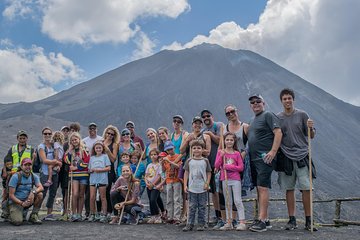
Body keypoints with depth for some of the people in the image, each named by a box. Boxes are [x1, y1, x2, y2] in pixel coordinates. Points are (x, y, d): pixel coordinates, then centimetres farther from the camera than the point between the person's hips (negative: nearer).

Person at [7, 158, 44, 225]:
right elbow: (11, 195, -15)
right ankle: (15, 215, 11)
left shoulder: (34, 177, 0)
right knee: (18, 222, -25)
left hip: (27, 200, 4)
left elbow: (41, 188, -13)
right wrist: (22, 203, -26)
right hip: (15, 202, -4)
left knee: (40, 194, -21)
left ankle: (33, 216, -7)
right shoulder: (16, 176, -14)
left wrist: (33, 192, -34)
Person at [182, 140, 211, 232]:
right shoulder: (189, 161, 4)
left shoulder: (205, 161, 3)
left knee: (202, 207, 6)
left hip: (202, 189, 0)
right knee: (192, 207, 3)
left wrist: (207, 184, -6)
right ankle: (190, 224, 8)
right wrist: (185, 185, 1)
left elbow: (209, 173, 5)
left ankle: (201, 224, 14)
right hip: (192, 188, 0)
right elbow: (186, 173, 6)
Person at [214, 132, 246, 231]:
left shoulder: (237, 153, 1)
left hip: (235, 179, -2)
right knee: (228, 202, 9)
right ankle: (229, 223, 14)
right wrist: (221, 156, -12)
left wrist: (229, 166, -12)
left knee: (238, 200, -6)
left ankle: (242, 222, -4)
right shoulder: (220, 152, 5)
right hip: (225, 179, 2)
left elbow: (241, 167, -2)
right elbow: (216, 166, -1)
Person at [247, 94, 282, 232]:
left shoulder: (268, 115, -3)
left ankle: (261, 220, -14)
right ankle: (265, 219, 15)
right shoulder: (252, 121, 23)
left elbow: (278, 133, -13)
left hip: (264, 157, -9)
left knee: (262, 188, -13)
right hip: (253, 159, 9)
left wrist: (273, 151, -21)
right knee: (258, 189, 9)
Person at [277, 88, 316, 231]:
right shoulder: (277, 118, 9)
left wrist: (311, 128, -13)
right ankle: (292, 220, 10)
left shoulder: (302, 115, 6)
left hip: (302, 156, -1)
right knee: (289, 189, 3)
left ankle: (308, 221, 4)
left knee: (306, 188, -5)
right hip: (286, 157, 1)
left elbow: (311, 136, 6)